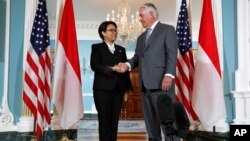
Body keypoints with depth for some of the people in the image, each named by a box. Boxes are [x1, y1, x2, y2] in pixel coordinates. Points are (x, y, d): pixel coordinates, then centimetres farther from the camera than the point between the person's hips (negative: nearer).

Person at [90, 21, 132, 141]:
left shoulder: (121, 49, 19)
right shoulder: (97, 48, 6)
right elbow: (94, 65, -10)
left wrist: (127, 89, 7)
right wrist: (112, 68, -20)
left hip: (118, 90, 4)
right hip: (102, 89, -4)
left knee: (114, 121, 4)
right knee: (104, 120, -4)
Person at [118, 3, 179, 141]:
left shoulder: (167, 30, 3)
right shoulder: (141, 37, 26)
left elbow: (172, 54, -8)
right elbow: (137, 56, 20)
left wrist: (169, 75, -19)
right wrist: (128, 64, -2)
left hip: (161, 82, -7)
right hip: (145, 84, 7)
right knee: (150, 122, 9)